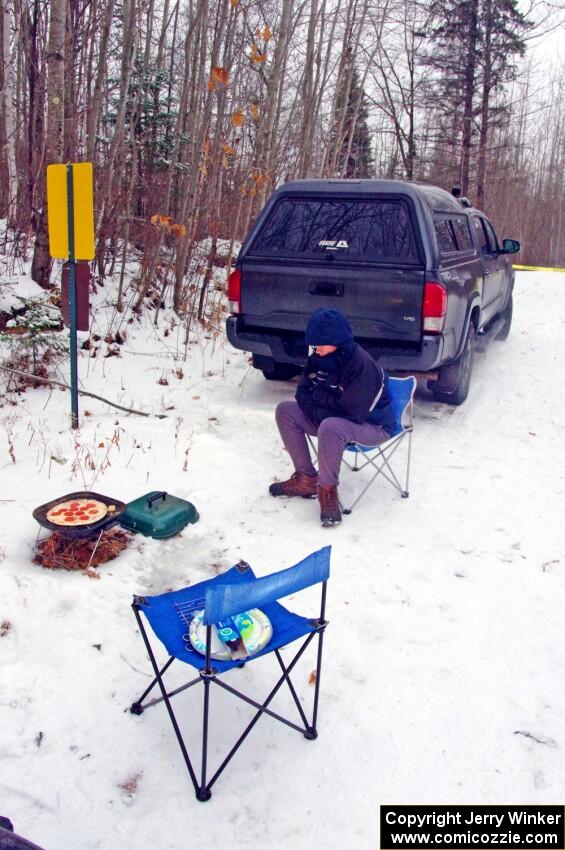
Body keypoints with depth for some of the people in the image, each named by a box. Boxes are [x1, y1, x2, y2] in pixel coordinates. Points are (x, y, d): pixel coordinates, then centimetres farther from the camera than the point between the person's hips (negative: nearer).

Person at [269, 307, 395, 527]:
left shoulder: (361, 363, -27)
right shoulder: (318, 358, -3)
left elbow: (353, 412, -29)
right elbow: (303, 394, 3)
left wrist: (317, 393, -17)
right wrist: (319, 416, -18)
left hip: (372, 425, -8)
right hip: (333, 417, 9)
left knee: (330, 428, -39)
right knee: (285, 411, -3)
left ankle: (328, 490, -17)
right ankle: (305, 479, 3)